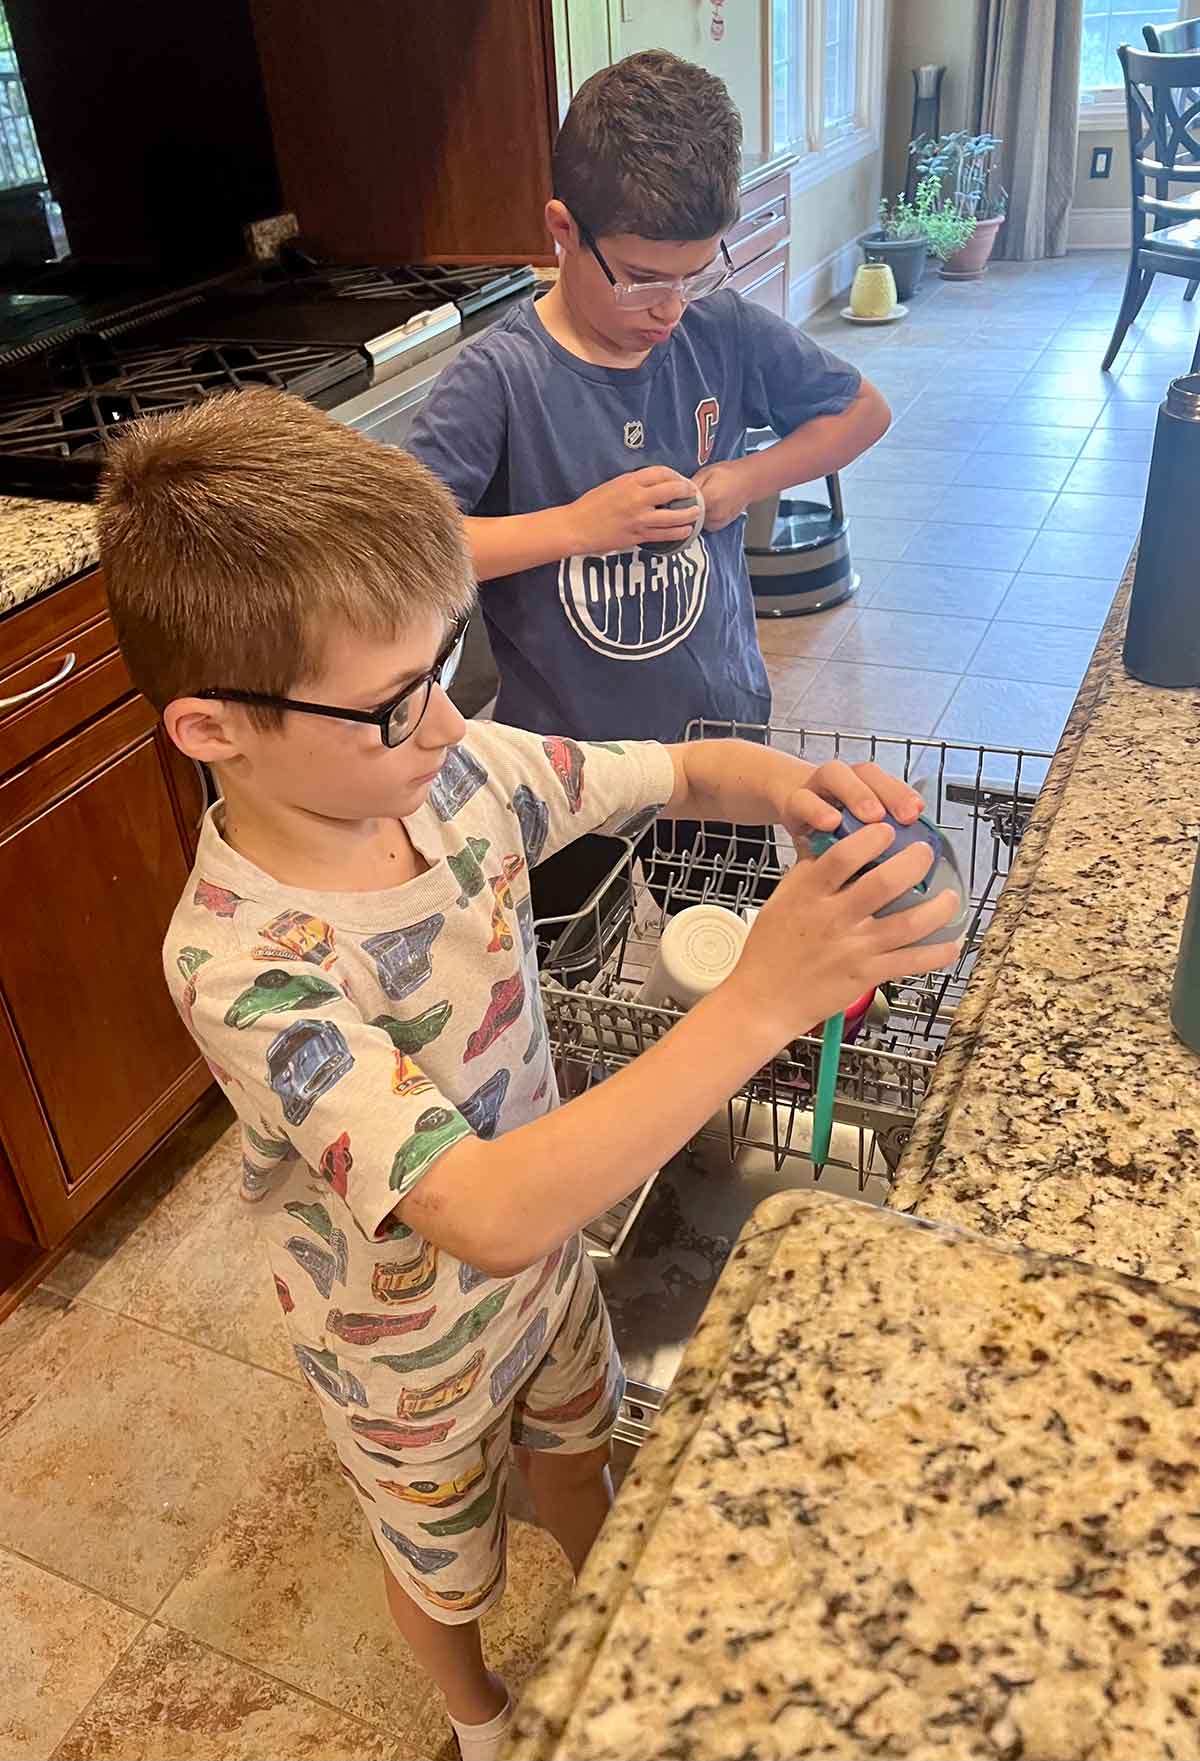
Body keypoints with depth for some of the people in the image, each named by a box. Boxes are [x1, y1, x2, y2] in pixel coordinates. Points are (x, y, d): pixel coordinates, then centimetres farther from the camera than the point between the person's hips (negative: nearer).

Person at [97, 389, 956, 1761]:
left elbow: (687, 772, -9)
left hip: (545, 1247, 5)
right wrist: (758, 1005, -51)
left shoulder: (451, 768, -22)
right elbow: (489, 1216, -47)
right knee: (444, 1566, 28)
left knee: (573, 1446, 35)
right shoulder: (242, 965, -40)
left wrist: (785, 786, -32)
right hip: (414, 1344, -5)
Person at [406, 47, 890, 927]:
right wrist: (576, 526, -27)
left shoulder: (725, 332, -5)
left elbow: (863, 410, 9)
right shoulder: (501, 377, -18)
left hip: (723, 726, 4)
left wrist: (747, 479, -8)